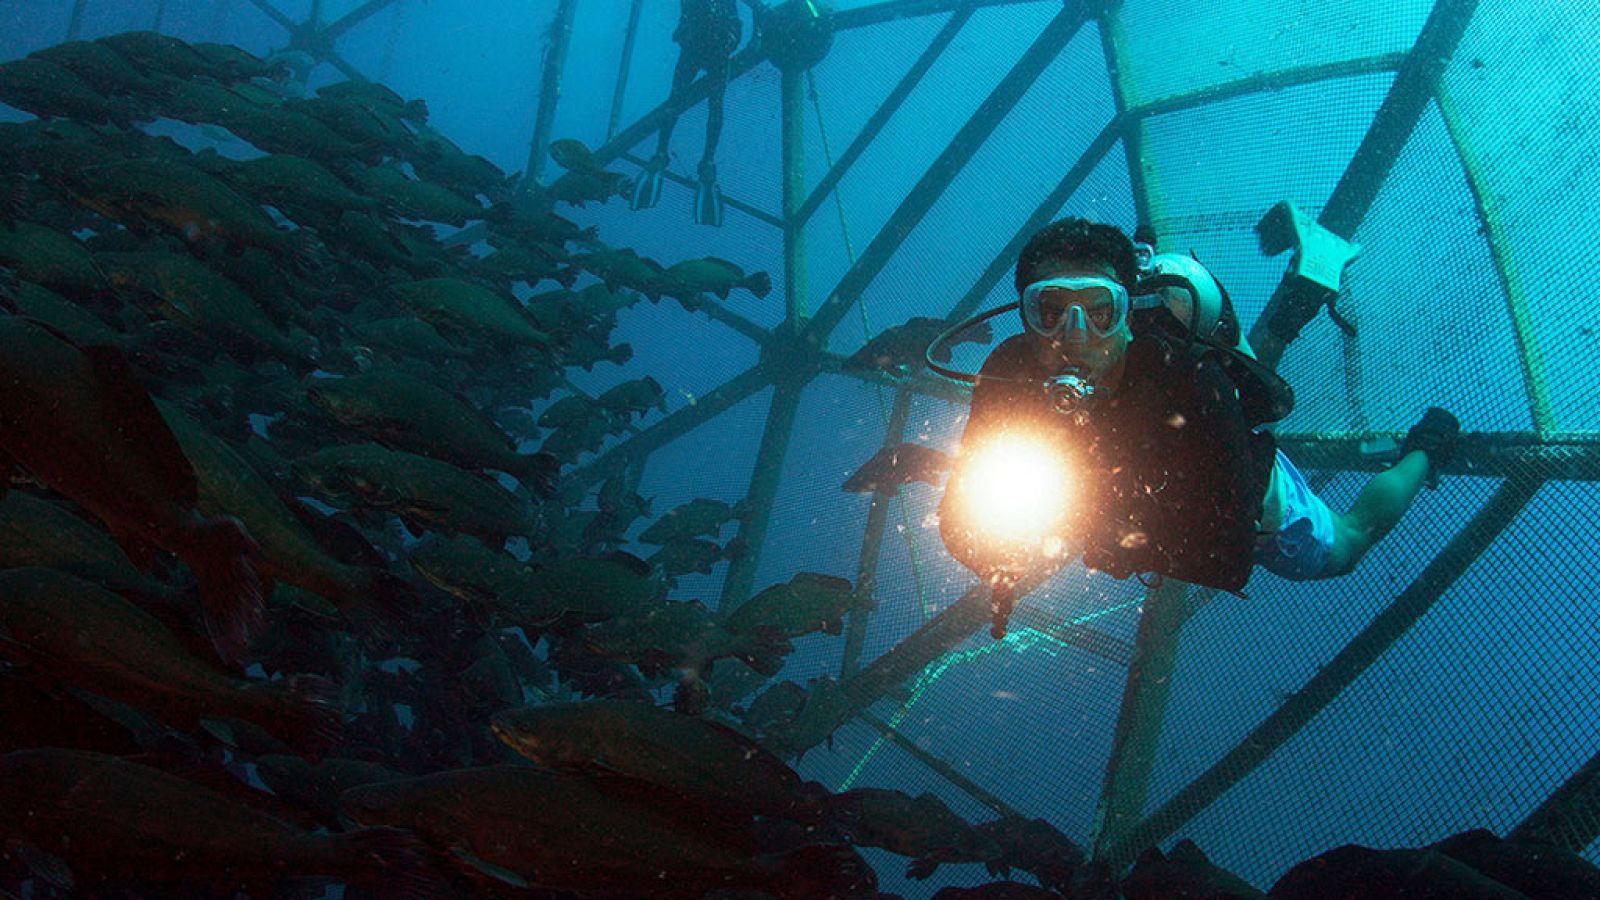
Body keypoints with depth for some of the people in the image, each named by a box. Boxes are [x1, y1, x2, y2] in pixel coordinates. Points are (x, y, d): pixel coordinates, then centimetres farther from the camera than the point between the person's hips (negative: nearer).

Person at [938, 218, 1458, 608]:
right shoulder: (1010, 373, -35)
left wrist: (1090, 527, -55)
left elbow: (1231, 562, -47)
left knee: (1342, 549, 28)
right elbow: (962, 527, -30)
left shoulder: (1189, 381, -47)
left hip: (1258, 507, -3)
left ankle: (1425, 446, 51)